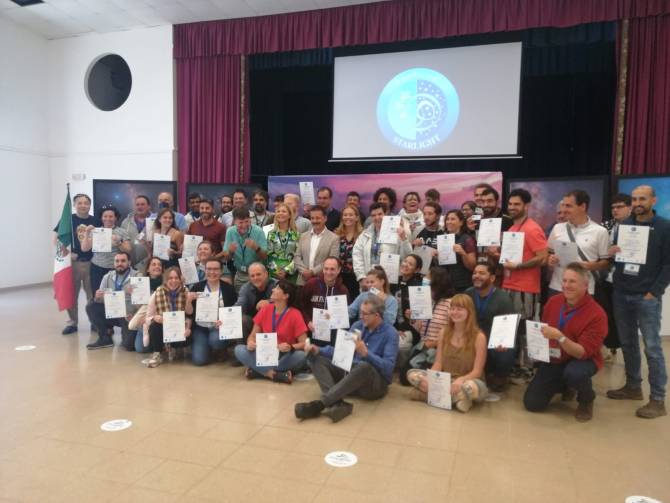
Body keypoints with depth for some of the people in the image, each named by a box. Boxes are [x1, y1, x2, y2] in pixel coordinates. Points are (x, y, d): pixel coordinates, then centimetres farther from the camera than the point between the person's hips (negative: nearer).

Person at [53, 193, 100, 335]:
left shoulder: (96, 221, 4)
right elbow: (56, 238, 0)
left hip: (92, 262, 1)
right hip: (72, 262, -1)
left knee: (93, 294, 8)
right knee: (71, 293, 6)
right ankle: (72, 323, 18)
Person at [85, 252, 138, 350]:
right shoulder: (108, 276, 4)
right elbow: (101, 299, 3)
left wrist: (133, 314, -32)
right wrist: (98, 297, -20)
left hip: (129, 316, -5)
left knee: (129, 344, -24)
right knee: (91, 307, -16)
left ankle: (125, 334, 16)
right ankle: (105, 337, -1)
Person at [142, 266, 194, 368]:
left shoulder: (185, 293, -8)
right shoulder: (157, 294, -10)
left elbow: (189, 315, -4)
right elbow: (148, 318, -6)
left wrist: (187, 328, -23)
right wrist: (155, 318, -29)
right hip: (161, 329, -1)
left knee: (187, 339, -29)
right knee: (155, 326, -33)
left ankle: (170, 347, 7)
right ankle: (156, 354, -8)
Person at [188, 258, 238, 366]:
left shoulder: (228, 288, -2)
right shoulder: (197, 287, 3)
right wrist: (189, 300, -17)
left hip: (219, 327, -2)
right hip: (200, 327, 2)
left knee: (216, 340, -35)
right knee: (199, 360, -13)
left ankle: (222, 350, 4)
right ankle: (207, 346, 23)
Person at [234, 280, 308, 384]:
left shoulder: (295, 315, -10)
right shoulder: (265, 310, 0)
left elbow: (304, 343, -12)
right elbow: (253, 335, 4)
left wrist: (291, 347, -33)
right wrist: (250, 343, -20)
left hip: (284, 357, -3)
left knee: (301, 356, -33)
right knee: (239, 350, -21)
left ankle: (258, 370, -23)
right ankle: (277, 374, -29)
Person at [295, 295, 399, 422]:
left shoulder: (390, 333, -10)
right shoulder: (357, 326, 7)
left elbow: (388, 367, -20)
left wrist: (366, 353, -31)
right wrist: (318, 350, -6)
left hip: (376, 383, -6)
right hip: (351, 372, 6)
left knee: (364, 366, -40)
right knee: (316, 358, -8)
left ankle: (320, 404, -41)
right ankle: (337, 403, -34)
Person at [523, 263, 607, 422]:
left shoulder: (597, 314, -22)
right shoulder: (553, 301, -7)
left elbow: (583, 352, -27)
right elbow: (543, 330, 9)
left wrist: (559, 337, -40)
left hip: (582, 360, -4)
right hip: (553, 360, 5)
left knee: (574, 373, -41)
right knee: (532, 403, -3)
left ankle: (586, 401, -3)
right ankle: (563, 386, 29)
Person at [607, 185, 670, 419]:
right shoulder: (623, 225, 11)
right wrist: (612, 253, -6)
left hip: (647, 297, -4)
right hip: (621, 294, 5)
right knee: (627, 343, 12)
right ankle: (633, 386, 26)